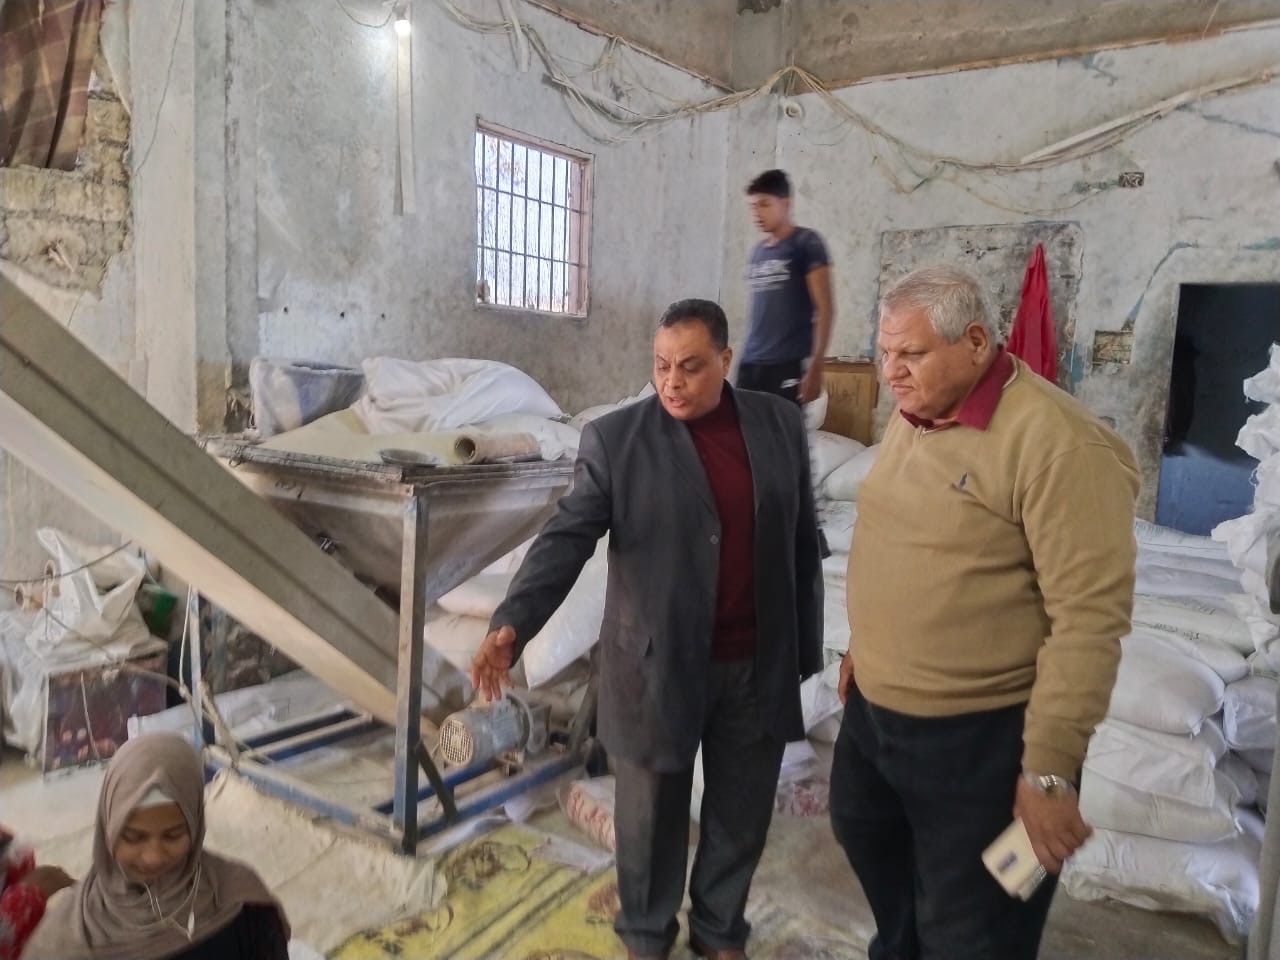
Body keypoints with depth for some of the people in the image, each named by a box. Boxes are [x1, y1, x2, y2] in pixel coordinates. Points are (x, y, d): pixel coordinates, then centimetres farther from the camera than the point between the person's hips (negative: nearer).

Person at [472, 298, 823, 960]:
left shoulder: (780, 425, 0)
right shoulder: (615, 440, -9)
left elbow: (802, 543, 6)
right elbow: (565, 538, -15)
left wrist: (805, 645, 9)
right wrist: (512, 625, -29)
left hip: (759, 668, 3)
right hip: (656, 669, -2)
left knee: (741, 817, 18)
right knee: (651, 822, 15)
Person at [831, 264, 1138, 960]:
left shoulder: (1057, 443, -23)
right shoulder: (912, 416, 4)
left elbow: (1090, 617, -23)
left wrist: (1049, 770, -22)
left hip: (980, 734, -8)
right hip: (874, 705, 8)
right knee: (865, 834, 29)